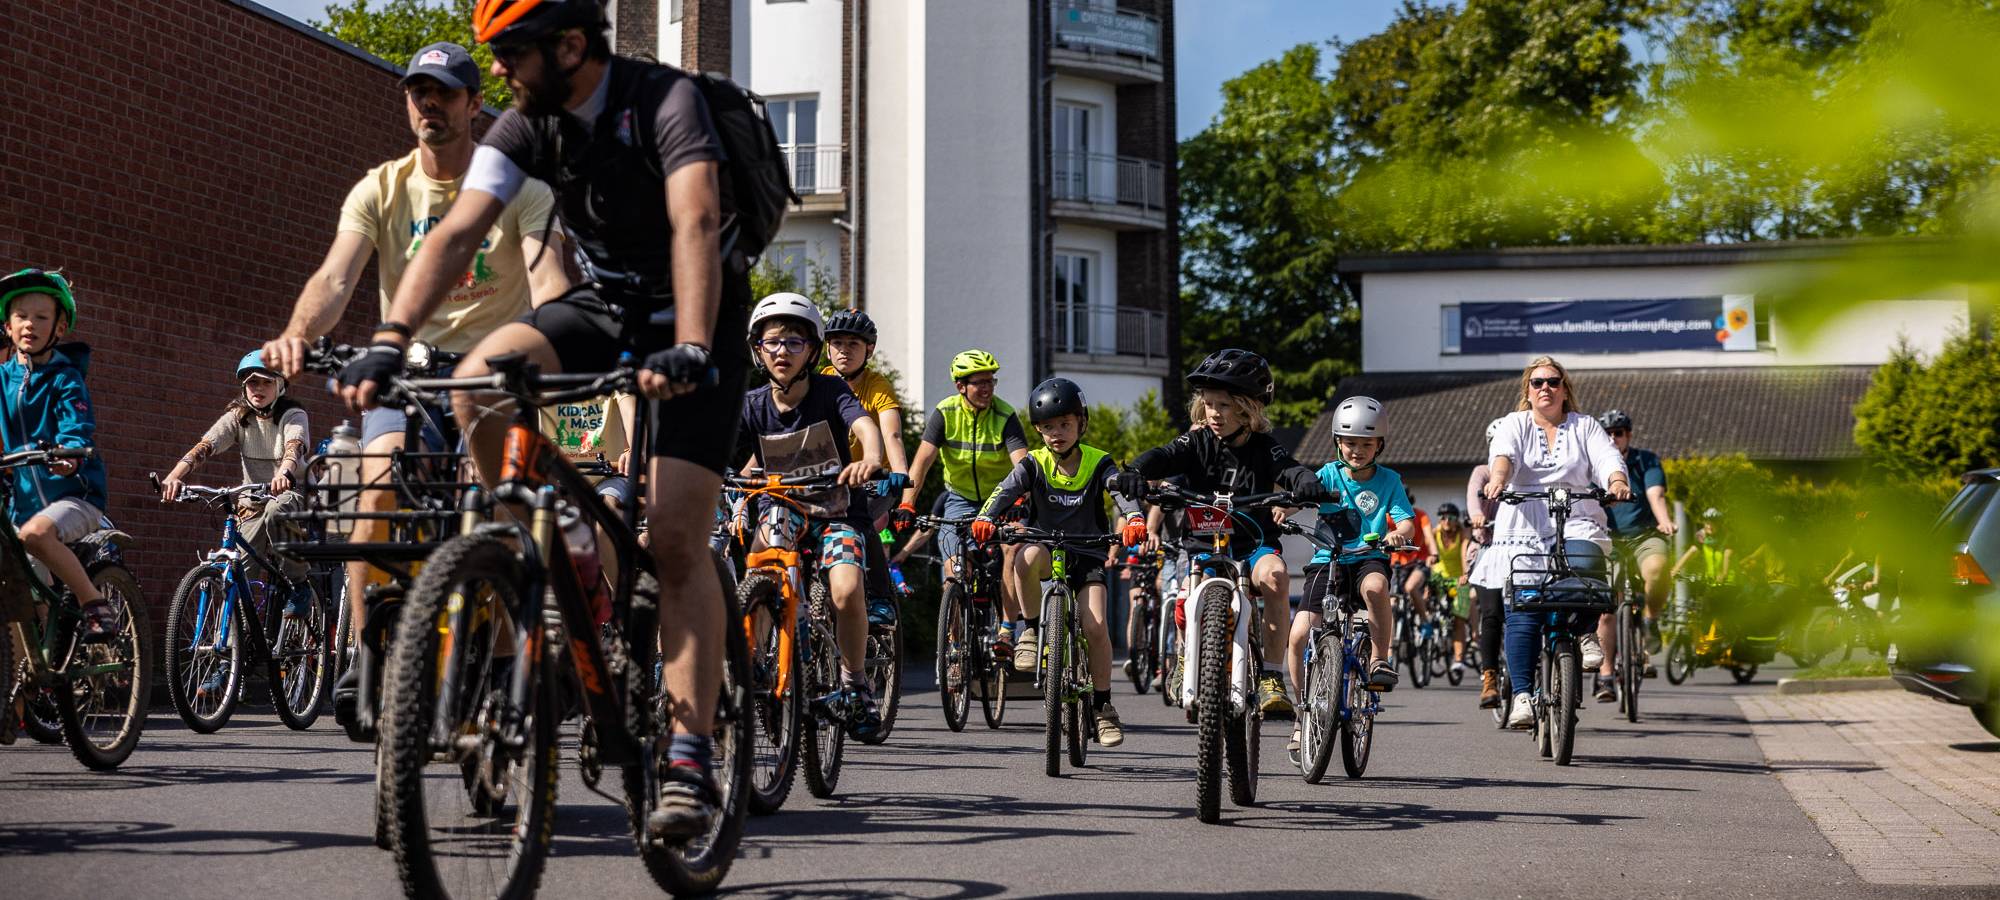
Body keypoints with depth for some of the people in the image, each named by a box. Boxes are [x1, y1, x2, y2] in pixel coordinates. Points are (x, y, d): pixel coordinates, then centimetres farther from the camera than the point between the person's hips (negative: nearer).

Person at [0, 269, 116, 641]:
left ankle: (97, 604, -21)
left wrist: (70, 458, -40)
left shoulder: (65, 378, -5)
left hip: (75, 495, -5)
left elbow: (78, 430, -18)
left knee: (35, 533, -34)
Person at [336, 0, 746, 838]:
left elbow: (696, 222, -37)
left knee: (676, 541, -14)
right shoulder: (525, 126, -7)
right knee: (478, 380, -24)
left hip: (694, 318, -5)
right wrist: (389, 341, -31)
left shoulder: (665, 100, -23)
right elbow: (458, 231, -17)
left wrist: (689, 349, -51)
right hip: (605, 303, 5)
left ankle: (690, 763, -10)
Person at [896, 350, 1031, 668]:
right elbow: (923, 460, -21)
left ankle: (1008, 630, -22)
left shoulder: (1005, 417, -16)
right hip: (961, 499, 1)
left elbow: (1022, 463, -27)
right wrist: (907, 504, -34)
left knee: (1013, 547, -28)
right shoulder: (945, 414, -12)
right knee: (954, 569, -14)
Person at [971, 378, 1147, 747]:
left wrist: (1134, 520, -45)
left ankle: (1103, 707, -3)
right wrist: (985, 519, -41)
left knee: (1095, 626, -19)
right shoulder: (1034, 465, -3)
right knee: (1028, 557, -37)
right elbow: (1005, 491, -19)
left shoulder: (1098, 464, -4)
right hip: (1047, 552, 0)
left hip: (1087, 556, 0)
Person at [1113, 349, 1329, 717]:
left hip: (1253, 546, 0)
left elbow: (1289, 468, -20)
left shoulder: (1263, 448, -1)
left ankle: (1270, 676, -27)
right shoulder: (1198, 442, 0)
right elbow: (1163, 457, -19)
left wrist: (1306, 482, -46)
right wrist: (1134, 473, -42)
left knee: (1275, 574, -35)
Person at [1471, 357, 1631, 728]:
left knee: (1585, 564, -33)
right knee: (1522, 612, -10)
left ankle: (1585, 632, -7)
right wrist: (1499, 478, -32)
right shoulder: (1514, 424, 13)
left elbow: (1607, 457, -2)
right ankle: (1521, 693, -8)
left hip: (1577, 525, 0)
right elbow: (1504, 452, -9)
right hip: (1524, 529, 0)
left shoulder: (1585, 427, 16)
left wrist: (1617, 482, -25)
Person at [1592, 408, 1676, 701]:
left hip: (1645, 535, -1)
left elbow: (1656, 494, -15)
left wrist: (1665, 521, -35)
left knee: (1657, 568, -36)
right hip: (1610, 539, 2)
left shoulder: (1646, 461, 0)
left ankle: (1651, 620, -9)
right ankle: (1605, 675, 0)